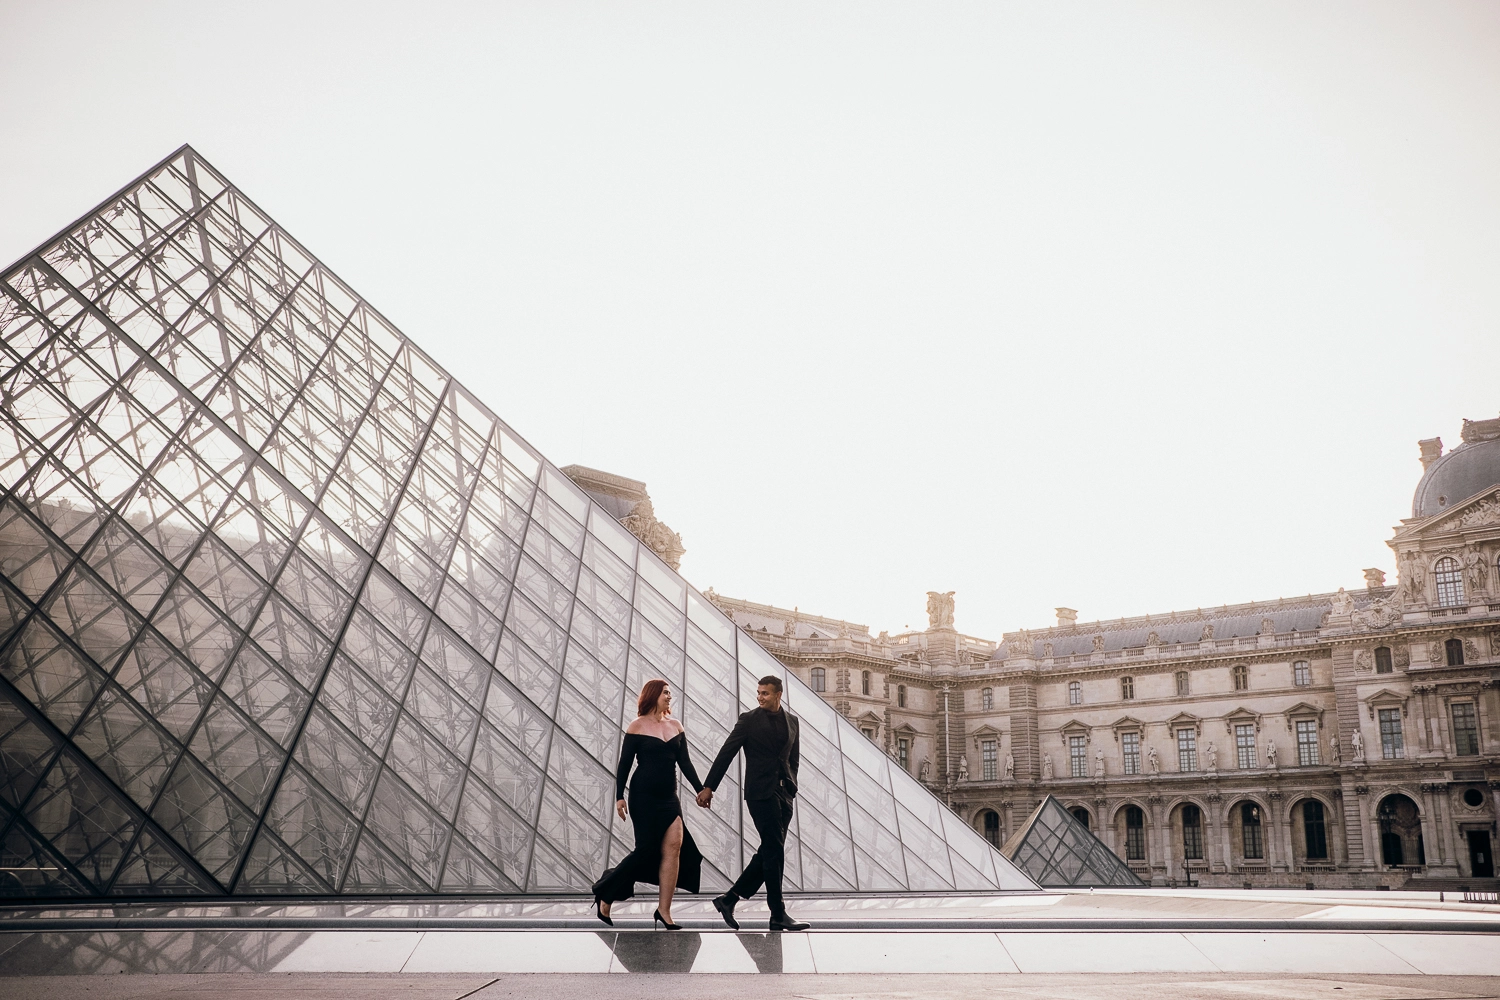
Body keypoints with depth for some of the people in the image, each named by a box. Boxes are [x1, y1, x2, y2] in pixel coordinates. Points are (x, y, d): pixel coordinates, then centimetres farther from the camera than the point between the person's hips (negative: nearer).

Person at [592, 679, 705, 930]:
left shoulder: (675, 726, 11)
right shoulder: (637, 726, -3)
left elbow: (685, 763, 11)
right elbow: (624, 764, -3)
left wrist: (701, 790, 5)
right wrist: (619, 796, -10)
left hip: (669, 797, 5)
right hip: (644, 797, -5)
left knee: (674, 847, -8)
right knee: (646, 849, -5)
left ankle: (664, 911, -3)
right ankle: (605, 895, 15)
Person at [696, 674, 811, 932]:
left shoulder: (792, 721, 12)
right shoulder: (749, 720, -2)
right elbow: (726, 754, -3)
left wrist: (791, 787, 13)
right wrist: (708, 787, -6)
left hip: (784, 794, 6)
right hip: (760, 792, -6)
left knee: (769, 853, 6)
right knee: (774, 852, -7)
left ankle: (730, 898, 16)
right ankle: (778, 915, -1)